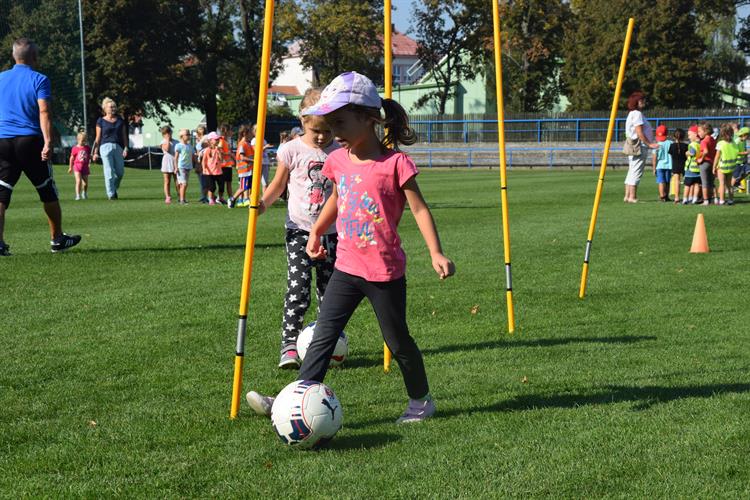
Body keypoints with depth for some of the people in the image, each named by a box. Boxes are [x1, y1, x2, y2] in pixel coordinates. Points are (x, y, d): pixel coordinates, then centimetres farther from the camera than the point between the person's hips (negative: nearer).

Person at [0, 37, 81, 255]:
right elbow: (44, 113, -12)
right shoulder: (39, 80, -2)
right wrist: (48, 143, -17)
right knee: (48, 192, 12)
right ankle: (57, 239, 20)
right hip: (30, 141, -3)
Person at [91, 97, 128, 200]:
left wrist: (125, 148, -1)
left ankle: (114, 189, 26)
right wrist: (95, 152, 2)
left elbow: (124, 136, 12)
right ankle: (111, 194, -2)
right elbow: (98, 138, 5)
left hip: (118, 147, 3)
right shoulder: (101, 121, 5)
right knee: (109, 172, -7)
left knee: (120, 172, 1)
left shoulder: (120, 120, 13)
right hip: (106, 146, -3)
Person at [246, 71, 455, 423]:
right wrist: (316, 232, 25)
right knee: (322, 335, -3)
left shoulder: (395, 163, -15)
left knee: (397, 341, 8)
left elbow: (419, 209, -14)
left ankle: (421, 400, 28)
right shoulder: (338, 160, 4)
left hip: (385, 272, -5)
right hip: (346, 267, 5)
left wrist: (436, 253, -21)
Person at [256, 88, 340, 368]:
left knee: (329, 290, 8)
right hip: (299, 231, -2)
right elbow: (279, 185, 7)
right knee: (298, 287, -12)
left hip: (331, 232, 2)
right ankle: (289, 346, -10)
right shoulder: (291, 151, -4)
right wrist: (263, 203, -10)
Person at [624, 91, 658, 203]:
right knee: (636, 172, -9)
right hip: (639, 146, -10)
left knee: (631, 172, 12)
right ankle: (632, 197, -11)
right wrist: (649, 144, -15)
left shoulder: (632, 114, 20)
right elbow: (639, 133, -18)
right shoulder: (637, 114, -11)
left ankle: (627, 196, 13)